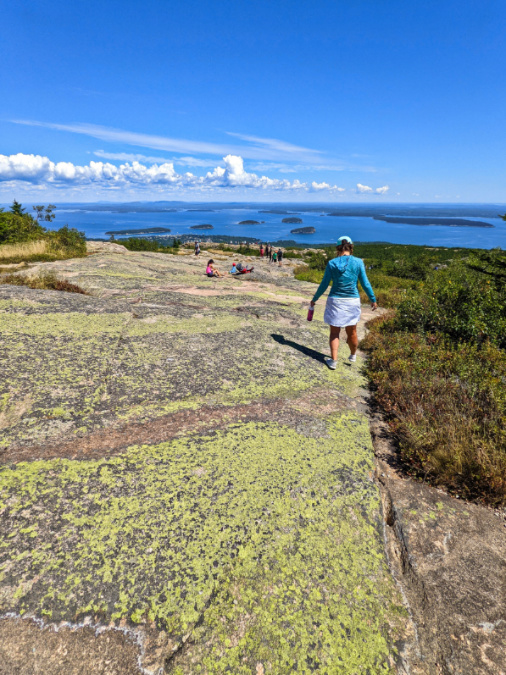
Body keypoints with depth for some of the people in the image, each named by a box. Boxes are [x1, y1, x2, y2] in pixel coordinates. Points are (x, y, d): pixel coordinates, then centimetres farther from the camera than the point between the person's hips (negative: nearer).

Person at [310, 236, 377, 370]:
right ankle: (353, 355, 38)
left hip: (335, 300, -1)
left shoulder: (332, 263, -6)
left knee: (334, 332, 10)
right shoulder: (358, 262, -6)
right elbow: (365, 283, -3)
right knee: (352, 332, 18)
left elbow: (324, 284, -2)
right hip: (352, 300, 1)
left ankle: (333, 360, 7)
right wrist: (373, 299, 9)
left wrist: (314, 299, 10)